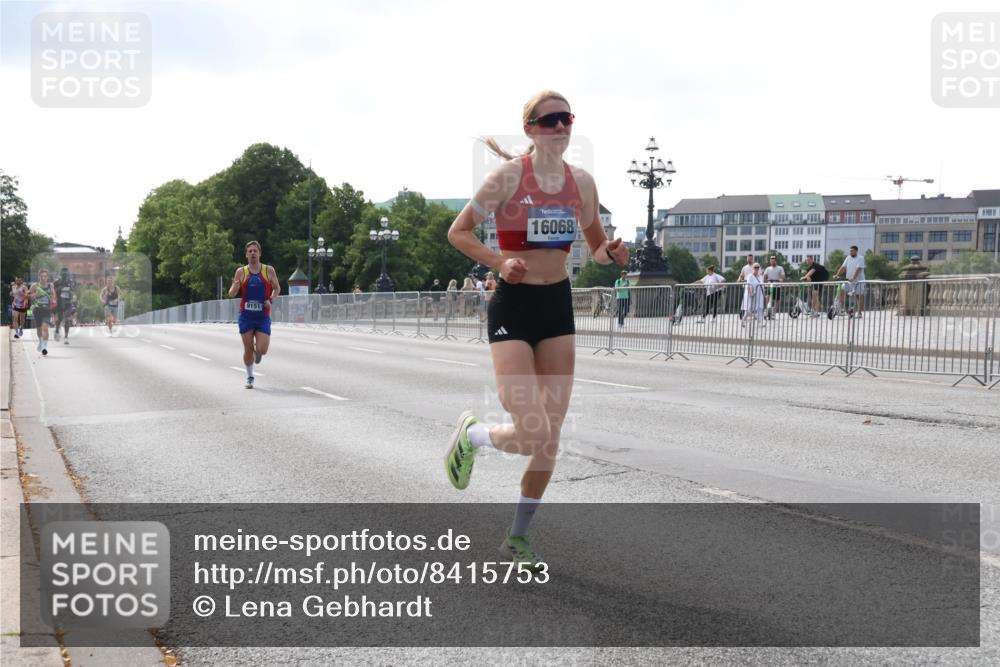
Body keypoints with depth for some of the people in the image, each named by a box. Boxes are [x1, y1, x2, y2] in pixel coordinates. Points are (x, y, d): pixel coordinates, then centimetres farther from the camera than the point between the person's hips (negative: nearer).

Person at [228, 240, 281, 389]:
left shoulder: (269, 270, 1)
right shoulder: (241, 272, 2)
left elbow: (277, 288, 13)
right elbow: (231, 294, 2)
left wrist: (271, 300, -6)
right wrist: (235, 286, -21)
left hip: (263, 317, 0)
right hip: (246, 316, 0)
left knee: (262, 350, -9)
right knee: (248, 349, 2)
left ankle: (257, 352, 29)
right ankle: (249, 377, 21)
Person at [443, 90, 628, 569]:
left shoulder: (581, 181, 5)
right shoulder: (509, 176, -9)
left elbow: (597, 247, 17)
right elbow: (458, 232, -5)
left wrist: (611, 255, -7)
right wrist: (500, 261, -21)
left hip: (558, 305, 5)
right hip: (513, 305, -5)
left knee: (552, 434, 4)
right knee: (533, 434, -15)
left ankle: (518, 536, 20)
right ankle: (472, 434, 19)